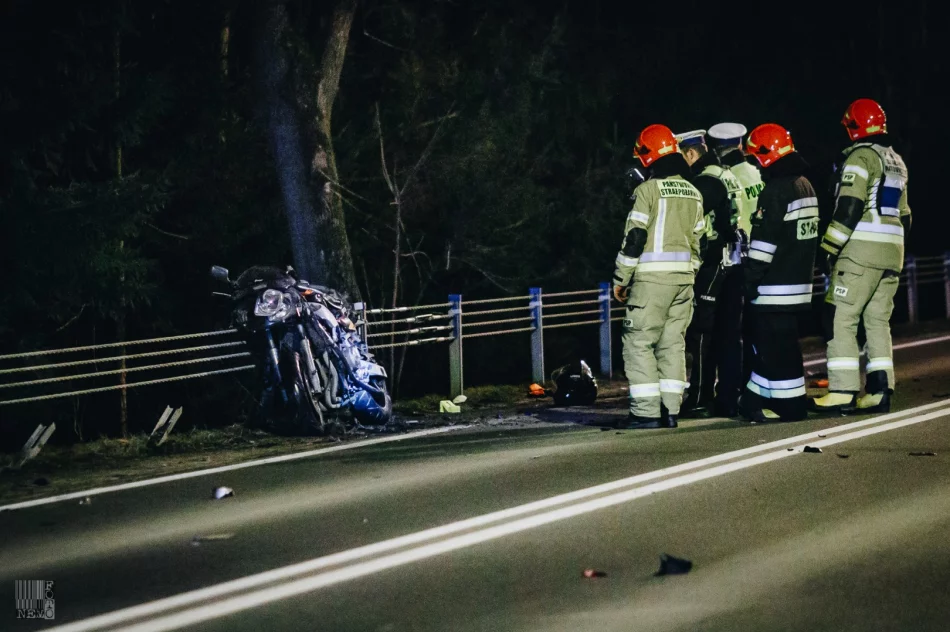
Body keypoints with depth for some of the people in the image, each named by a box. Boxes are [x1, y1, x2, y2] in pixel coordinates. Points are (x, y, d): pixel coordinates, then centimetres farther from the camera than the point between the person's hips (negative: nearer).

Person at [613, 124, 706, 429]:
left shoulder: (648, 190, -9)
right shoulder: (693, 193, 13)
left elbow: (635, 238, -11)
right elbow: (698, 240, 16)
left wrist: (620, 279, -4)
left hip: (652, 278, -7)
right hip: (683, 278, 7)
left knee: (639, 342, -2)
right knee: (673, 343, 11)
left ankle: (646, 412, -8)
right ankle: (671, 410, 9)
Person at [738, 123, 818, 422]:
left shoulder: (775, 192, -16)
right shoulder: (805, 186, 13)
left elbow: (764, 242, -18)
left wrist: (751, 278, -11)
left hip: (775, 285, -10)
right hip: (799, 279, 10)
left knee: (775, 344, -4)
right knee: (771, 341, 14)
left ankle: (790, 405, -2)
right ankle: (754, 400, 20)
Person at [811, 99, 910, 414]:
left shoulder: (861, 157, -8)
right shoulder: (896, 162, 20)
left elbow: (849, 208, -17)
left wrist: (828, 247, -13)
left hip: (860, 252, -8)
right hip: (892, 256, 8)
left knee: (841, 318, -6)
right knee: (878, 321, 10)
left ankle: (843, 391, -12)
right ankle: (880, 391, 5)